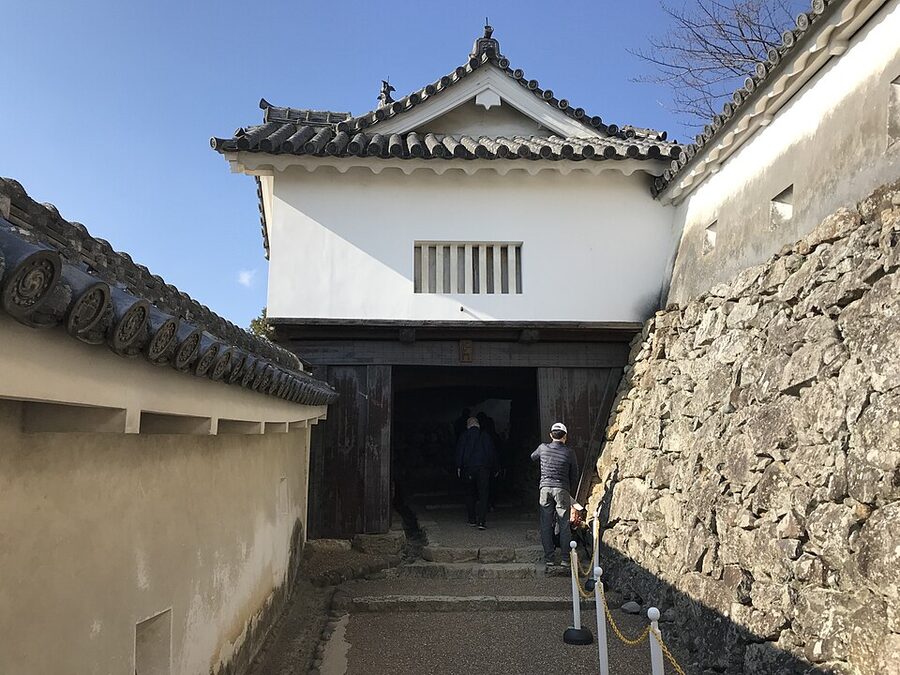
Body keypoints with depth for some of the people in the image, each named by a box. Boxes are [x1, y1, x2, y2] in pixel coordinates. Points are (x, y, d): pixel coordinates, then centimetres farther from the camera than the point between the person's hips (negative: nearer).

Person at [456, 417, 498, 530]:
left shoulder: (464, 436, 5)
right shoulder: (486, 437, 9)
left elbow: (459, 452, -1)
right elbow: (493, 452, 11)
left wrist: (459, 467, 2)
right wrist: (494, 469, 16)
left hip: (469, 468, 0)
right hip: (484, 468, 0)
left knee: (470, 494, 15)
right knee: (483, 495, -2)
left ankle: (472, 519, 20)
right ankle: (481, 521, -12)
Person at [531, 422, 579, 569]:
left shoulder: (543, 448, 1)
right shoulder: (569, 453, -2)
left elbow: (532, 458, 23)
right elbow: (574, 476, 7)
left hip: (545, 488, 1)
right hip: (562, 489, -1)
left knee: (546, 525, 7)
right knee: (564, 525, 6)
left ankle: (549, 558, 8)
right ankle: (566, 559, 7)